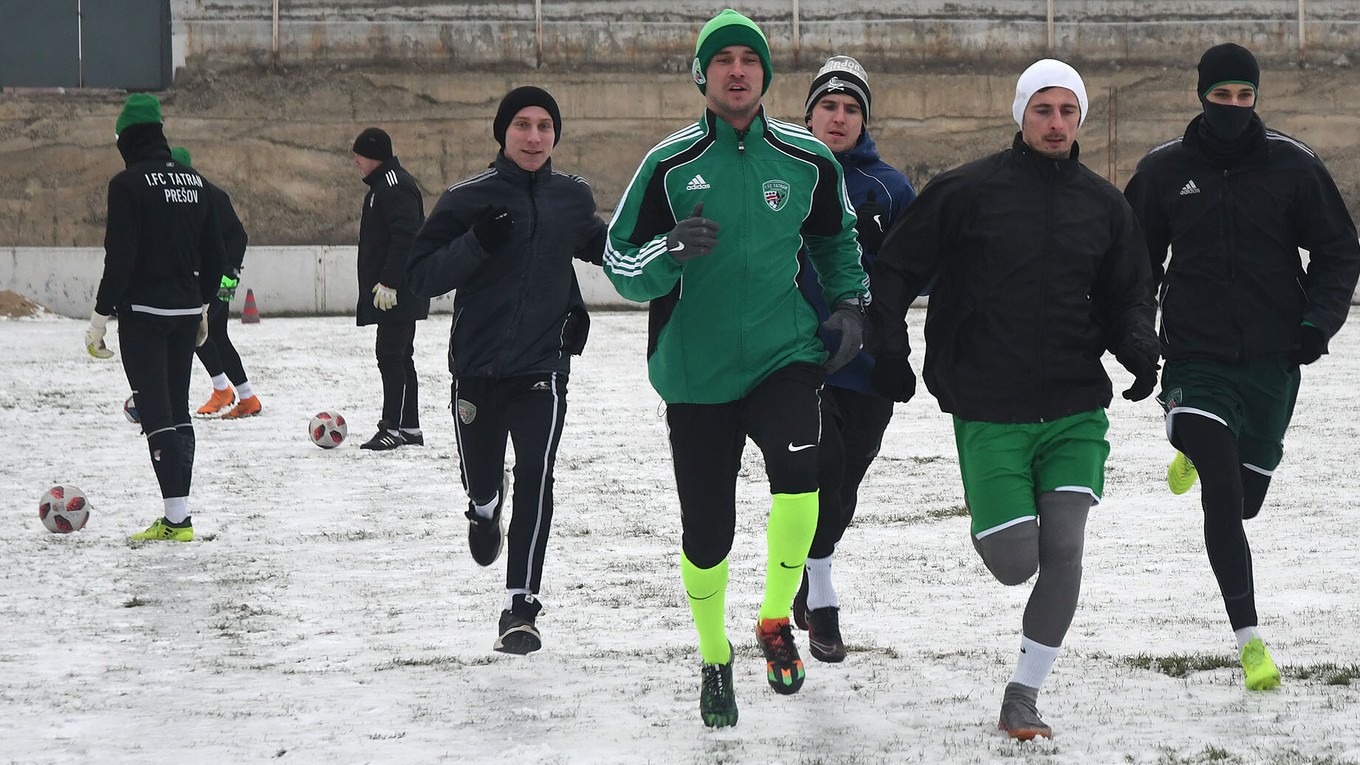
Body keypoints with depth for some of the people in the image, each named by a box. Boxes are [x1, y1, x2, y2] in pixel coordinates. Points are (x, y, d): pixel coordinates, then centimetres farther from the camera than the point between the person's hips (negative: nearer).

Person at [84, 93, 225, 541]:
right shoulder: (195, 181, 8)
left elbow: (120, 257, -17)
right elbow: (215, 253, 13)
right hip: (186, 311, 7)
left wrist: (101, 315, -11)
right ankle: (178, 515, 16)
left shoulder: (128, 184, -12)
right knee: (177, 409, 14)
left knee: (156, 412, -6)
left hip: (143, 314, -7)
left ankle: (177, 518, -11)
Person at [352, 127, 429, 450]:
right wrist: (376, 286, 23)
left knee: (391, 354, -10)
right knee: (398, 356, 12)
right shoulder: (381, 185, 19)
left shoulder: (395, 186, -14)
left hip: (397, 293, -11)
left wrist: (388, 283, -25)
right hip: (394, 293, 11)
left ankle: (394, 428, -10)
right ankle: (409, 428, 16)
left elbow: (404, 237, -23)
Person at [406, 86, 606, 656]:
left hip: (544, 367, 0)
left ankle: (521, 608, -12)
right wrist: (476, 243, -25)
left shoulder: (573, 197, 4)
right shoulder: (470, 198, -6)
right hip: (477, 368, 0)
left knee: (535, 480, -16)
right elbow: (421, 276, -10)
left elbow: (596, 245, 27)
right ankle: (486, 510, 53)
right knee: (481, 479, 14)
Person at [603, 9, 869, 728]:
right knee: (706, 532, 3)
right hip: (696, 369, 0)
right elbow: (620, 265, -1)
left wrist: (848, 301, 7)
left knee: (799, 480, -25)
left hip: (784, 353, 0)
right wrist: (671, 250, -21)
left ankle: (776, 621, 0)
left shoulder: (807, 160, 2)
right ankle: (714, 660, 30)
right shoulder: (670, 164, -3)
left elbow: (836, 239, 22)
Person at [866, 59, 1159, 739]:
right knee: (1015, 565, -6)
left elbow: (1129, 294, 19)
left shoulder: (1103, 204, 8)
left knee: (1064, 552, -10)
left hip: (1076, 409, 3)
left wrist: (1137, 345, -2)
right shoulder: (967, 192, -3)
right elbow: (893, 269, 4)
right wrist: (889, 351, -4)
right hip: (989, 413, -3)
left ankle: (1022, 697, 5)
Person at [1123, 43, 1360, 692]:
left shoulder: (1292, 165, -1)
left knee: (1244, 497, 13)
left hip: (1271, 358, 1)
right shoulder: (1163, 171, 1)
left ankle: (1202, 454, 49)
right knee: (1221, 495, -15)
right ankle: (1249, 639, -12)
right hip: (1196, 358, -1)